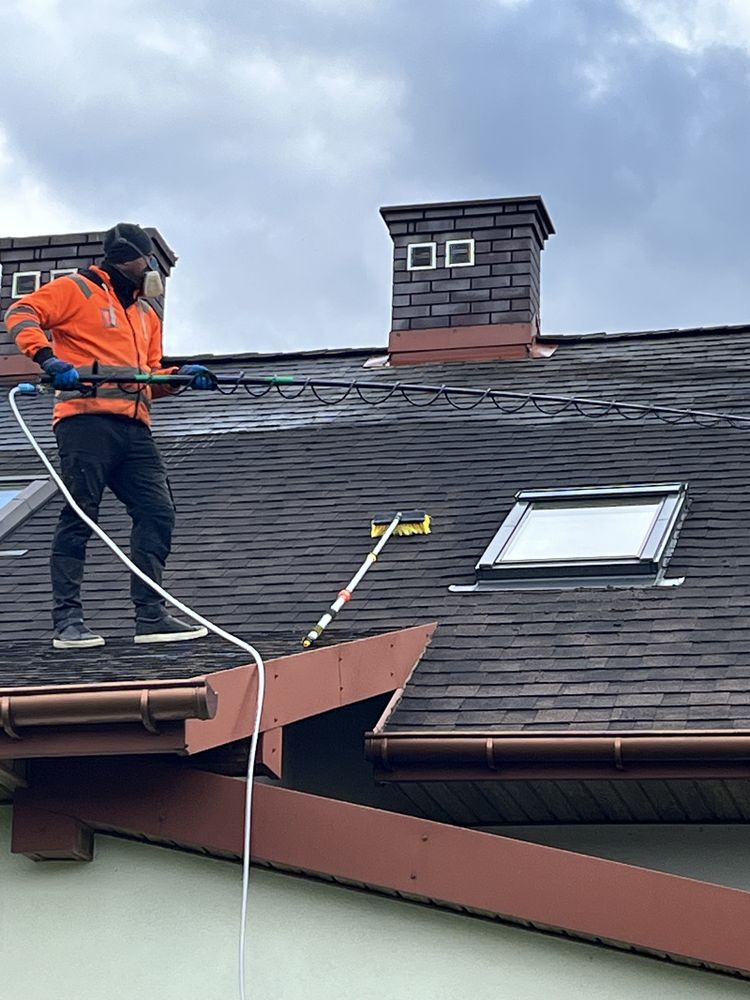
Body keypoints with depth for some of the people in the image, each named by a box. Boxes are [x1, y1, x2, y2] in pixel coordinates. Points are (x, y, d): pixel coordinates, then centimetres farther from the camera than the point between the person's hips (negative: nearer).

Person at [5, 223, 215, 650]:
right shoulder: (77, 289, 4)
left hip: (134, 428, 8)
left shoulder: (147, 314, 28)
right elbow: (22, 314, -7)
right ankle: (68, 621, -5)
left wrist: (181, 375, 6)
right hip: (87, 419, -7)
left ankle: (151, 615, 5)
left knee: (157, 512, 0)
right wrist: (48, 357, -21)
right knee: (80, 516, -8)